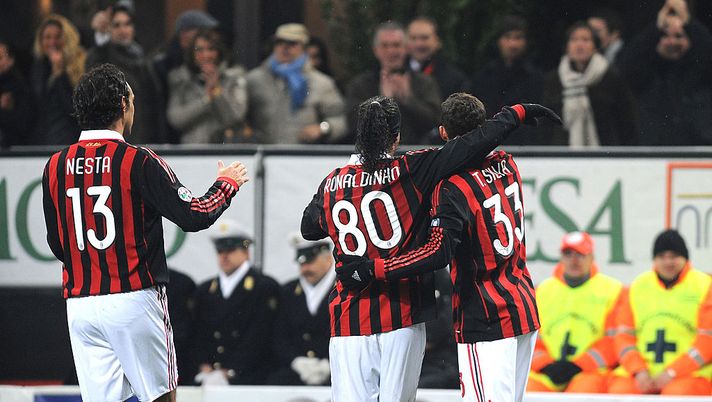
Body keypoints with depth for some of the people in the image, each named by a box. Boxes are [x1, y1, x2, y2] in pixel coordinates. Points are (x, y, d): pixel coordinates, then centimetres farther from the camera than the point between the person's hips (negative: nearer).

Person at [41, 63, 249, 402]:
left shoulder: (55, 166, 4)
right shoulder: (138, 162, -10)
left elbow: (57, 246, 11)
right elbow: (194, 216, -10)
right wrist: (227, 184, 8)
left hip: (79, 306, 4)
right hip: (134, 299, -4)